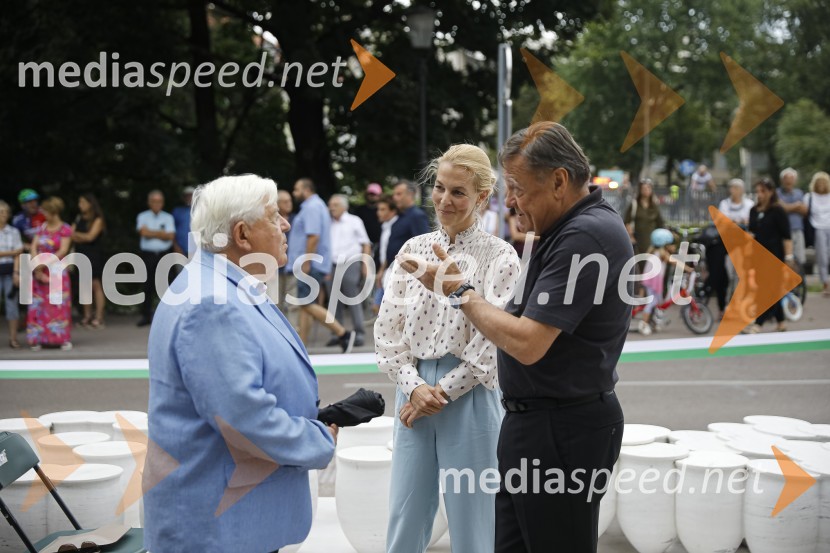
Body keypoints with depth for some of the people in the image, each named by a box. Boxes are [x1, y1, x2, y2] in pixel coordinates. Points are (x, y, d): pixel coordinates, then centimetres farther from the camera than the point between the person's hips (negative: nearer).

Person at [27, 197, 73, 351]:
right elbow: (34, 247, 4)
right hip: (39, 271, 5)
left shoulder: (65, 229, -6)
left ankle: (64, 339, 0)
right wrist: (36, 265, -10)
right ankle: (38, 339, 8)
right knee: (38, 305, 4)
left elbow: (63, 251, -13)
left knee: (59, 305, -5)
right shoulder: (42, 227, 10)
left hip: (57, 271, -5)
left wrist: (44, 264, -13)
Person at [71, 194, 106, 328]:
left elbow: (90, 236, -11)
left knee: (96, 284, -7)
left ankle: (99, 318, -7)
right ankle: (87, 317, 9)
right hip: (81, 254, 6)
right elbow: (72, 237, 9)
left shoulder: (97, 220, -3)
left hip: (94, 255, -6)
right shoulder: (79, 218, 14)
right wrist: (84, 238, -7)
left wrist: (76, 234, 0)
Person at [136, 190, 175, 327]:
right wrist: (161, 233, -3)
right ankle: (146, 316, 6)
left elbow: (170, 236, -4)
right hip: (148, 254, 0)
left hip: (164, 255, 0)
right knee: (148, 286, 1)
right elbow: (143, 232, -9)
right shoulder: (142, 217, 9)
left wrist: (152, 233, -5)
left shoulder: (168, 217, 9)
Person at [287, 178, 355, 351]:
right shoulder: (318, 205, 20)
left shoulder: (311, 208, -13)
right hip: (313, 265, 11)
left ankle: (343, 334, -11)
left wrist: (306, 263, -24)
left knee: (307, 304, -12)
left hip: (311, 265, -11)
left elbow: (313, 236, -24)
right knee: (305, 305, 9)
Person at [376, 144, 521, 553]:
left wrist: (443, 392, -11)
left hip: (469, 396, -4)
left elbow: (492, 343, -10)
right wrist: (414, 386, -9)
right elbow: (388, 328, 4)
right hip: (415, 391, 4)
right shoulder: (413, 249, 7)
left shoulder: (499, 256, -5)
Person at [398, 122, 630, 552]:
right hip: (536, 421, 10)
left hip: (560, 431, -10)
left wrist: (459, 290, -14)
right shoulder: (574, 227, 12)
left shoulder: (586, 235, -22)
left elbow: (526, 344, -24)